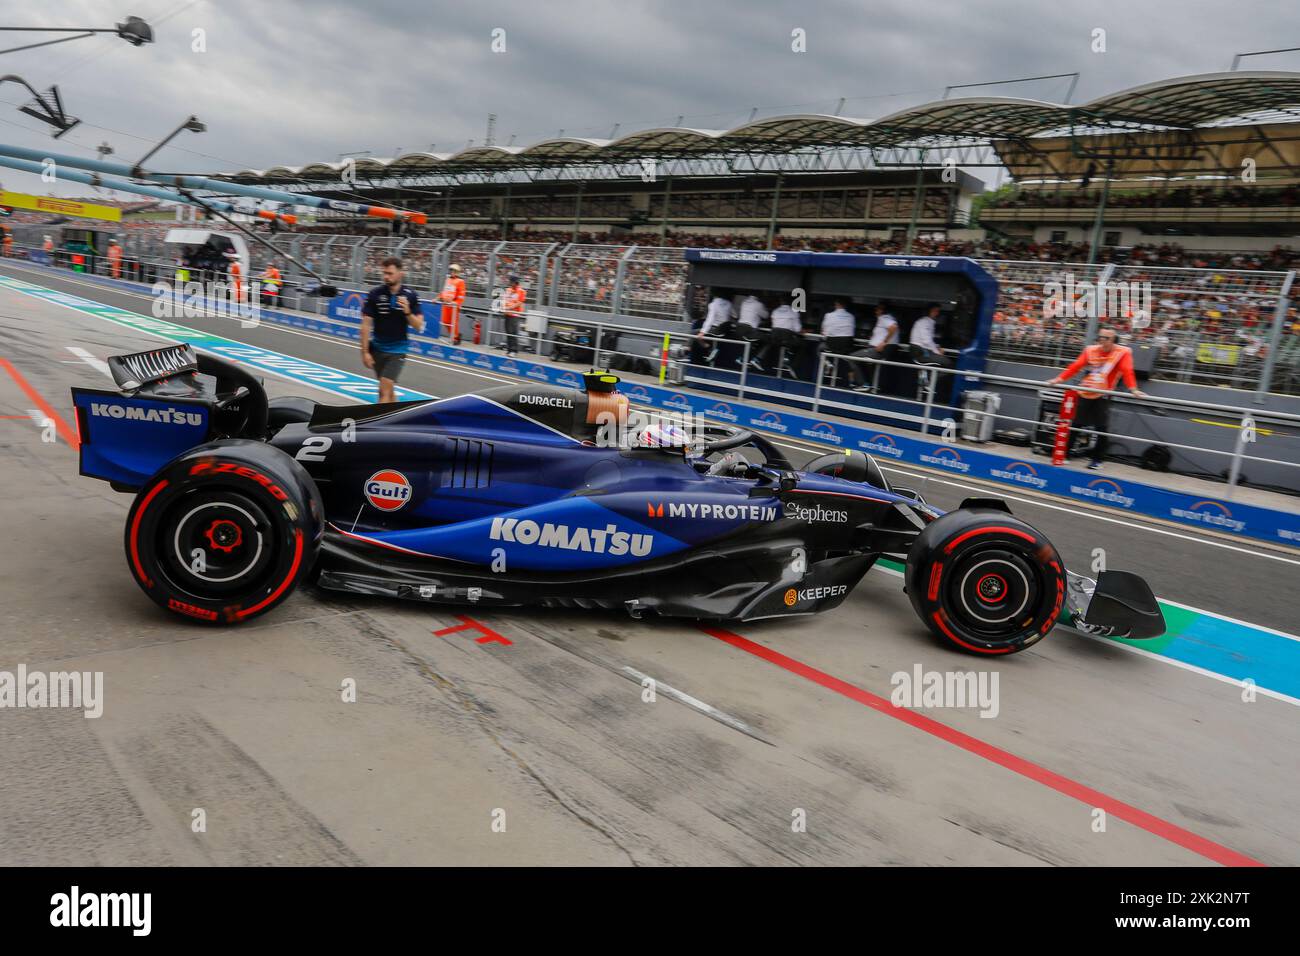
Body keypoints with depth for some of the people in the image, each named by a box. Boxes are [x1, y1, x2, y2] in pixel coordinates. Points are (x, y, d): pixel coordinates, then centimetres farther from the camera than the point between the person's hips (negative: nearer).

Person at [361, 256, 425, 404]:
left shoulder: (410, 295, -6)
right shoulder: (375, 294, -8)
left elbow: (419, 326, -4)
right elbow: (366, 324, -6)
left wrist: (407, 311, -22)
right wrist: (365, 351, -9)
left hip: (398, 349, -2)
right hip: (377, 348, 2)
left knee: (385, 390, -11)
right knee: (389, 390, 12)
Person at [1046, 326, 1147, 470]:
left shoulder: (1122, 352, -5)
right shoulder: (1090, 350, 5)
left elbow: (1127, 371, -16)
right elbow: (1076, 366, 1)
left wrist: (1133, 389, -29)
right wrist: (1059, 379, -9)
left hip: (1102, 396, -3)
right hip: (1084, 394, 3)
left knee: (1101, 429, -3)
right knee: (1076, 425, 7)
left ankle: (1097, 459, 10)